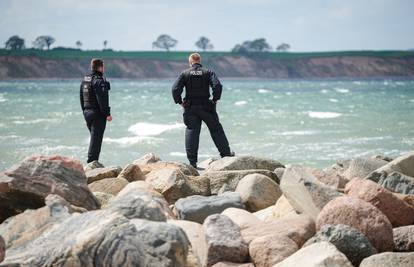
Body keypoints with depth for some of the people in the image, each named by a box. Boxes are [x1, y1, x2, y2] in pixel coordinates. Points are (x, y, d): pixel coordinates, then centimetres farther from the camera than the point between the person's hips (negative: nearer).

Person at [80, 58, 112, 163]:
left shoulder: (84, 80, 12)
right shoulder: (99, 81, -16)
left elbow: (82, 98, 17)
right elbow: (102, 99, -21)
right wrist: (107, 114, -19)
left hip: (87, 112, 9)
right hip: (98, 114, -9)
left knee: (94, 138, 17)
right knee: (96, 139, -5)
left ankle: (92, 162, 19)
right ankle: (92, 162, -6)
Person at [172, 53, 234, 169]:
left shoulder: (185, 73, 1)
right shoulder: (208, 72, 1)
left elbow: (175, 89, -7)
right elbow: (217, 86, -13)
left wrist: (179, 102, 4)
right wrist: (215, 99, -2)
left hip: (190, 108, 0)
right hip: (206, 107, 0)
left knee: (191, 131, 1)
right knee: (216, 130, 12)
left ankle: (192, 162, -4)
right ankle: (226, 154, 19)